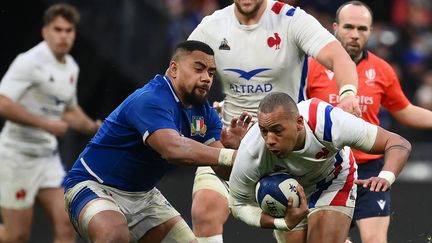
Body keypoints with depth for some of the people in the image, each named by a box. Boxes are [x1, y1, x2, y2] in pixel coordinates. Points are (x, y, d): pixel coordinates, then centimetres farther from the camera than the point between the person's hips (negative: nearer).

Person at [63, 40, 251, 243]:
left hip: (143, 195, 9)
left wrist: (233, 147, -28)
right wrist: (229, 156, -48)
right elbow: (173, 149, -42)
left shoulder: (205, 113, 2)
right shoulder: (150, 100, -25)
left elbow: (224, 170, -6)